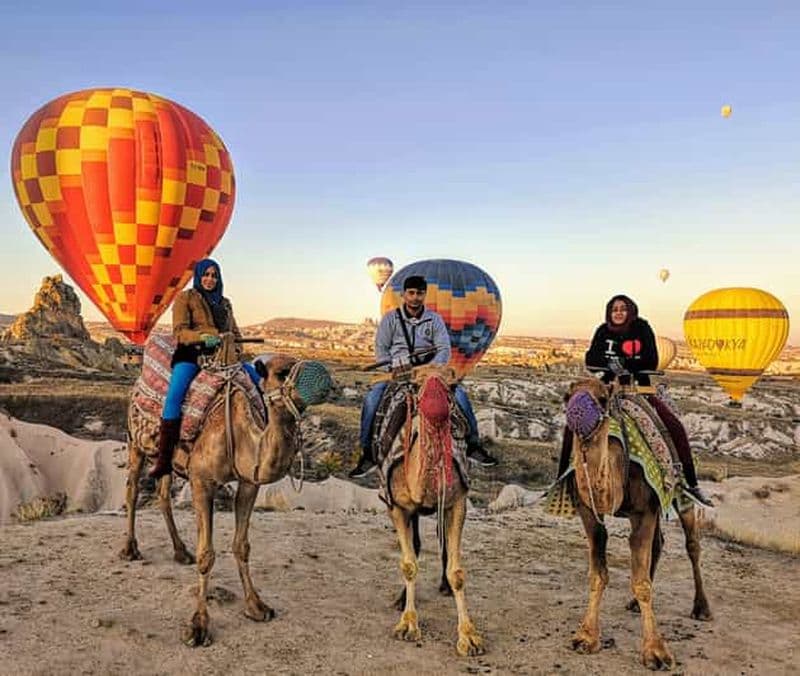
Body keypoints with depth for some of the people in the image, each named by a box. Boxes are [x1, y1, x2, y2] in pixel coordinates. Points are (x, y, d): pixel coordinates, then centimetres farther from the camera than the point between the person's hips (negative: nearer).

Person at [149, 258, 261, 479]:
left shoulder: (225, 303, 23)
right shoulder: (185, 298, 7)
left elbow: (235, 332, 24)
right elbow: (179, 330, -4)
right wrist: (203, 337, -23)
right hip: (191, 354, -5)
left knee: (256, 376, -7)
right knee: (175, 393, -31)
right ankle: (164, 460, -30)